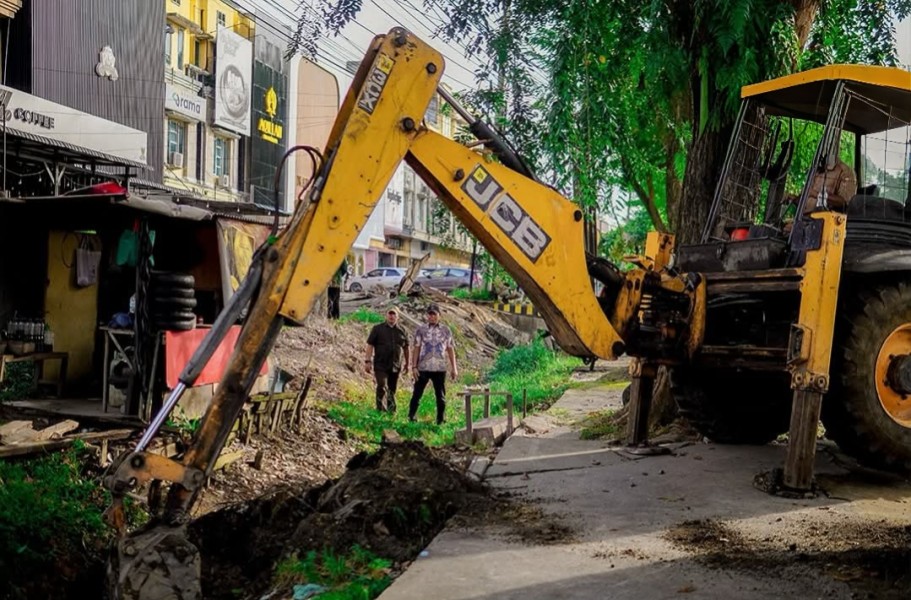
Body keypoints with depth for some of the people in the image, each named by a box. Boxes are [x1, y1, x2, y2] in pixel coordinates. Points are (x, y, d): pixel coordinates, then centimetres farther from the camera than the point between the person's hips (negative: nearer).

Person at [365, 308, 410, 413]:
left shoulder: (402, 331, 9)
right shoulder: (377, 329, 1)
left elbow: (406, 348, 17)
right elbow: (370, 345, -1)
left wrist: (407, 363, 20)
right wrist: (368, 361, -8)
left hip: (395, 366, 3)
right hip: (380, 365, -3)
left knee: (392, 389, 10)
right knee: (382, 387, -14)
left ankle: (391, 410, 20)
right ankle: (381, 410, -13)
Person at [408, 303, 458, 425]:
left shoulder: (446, 331, 5)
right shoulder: (421, 330, 1)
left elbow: (450, 349, 7)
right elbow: (416, 349, 1)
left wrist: (454, 368, 4)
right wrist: (414, 366, -5)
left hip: (440, 369, 1)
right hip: (423, 368, -1)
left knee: (441, 396, 7)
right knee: (416, 394, 3)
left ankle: (441, 420, 16)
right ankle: (411, 418, 13)